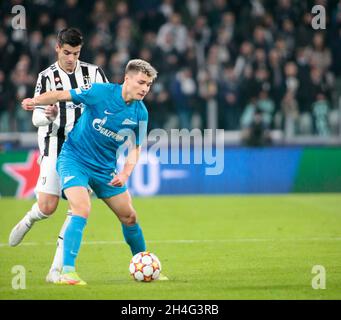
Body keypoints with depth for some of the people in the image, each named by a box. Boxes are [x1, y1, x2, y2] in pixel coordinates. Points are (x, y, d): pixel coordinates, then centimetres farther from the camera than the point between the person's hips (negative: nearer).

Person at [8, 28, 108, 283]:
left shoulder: (93, 73, 5)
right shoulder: (47, 77, 0)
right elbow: (36, 117, -2)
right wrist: (48, 115, -24)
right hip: (56, 146, -1)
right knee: (47, 207, -9)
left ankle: (57, 268, -6)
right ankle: (27, 221, 30)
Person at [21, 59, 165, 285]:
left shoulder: (140, 113, -6)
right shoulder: (101, 92, -19)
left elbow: (135, 148, 3)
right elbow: (61, 95, -16)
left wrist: (125, 174, -14)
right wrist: (35, 101, -34)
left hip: (105, 168, 5)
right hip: (74, 158, -5)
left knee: (129, 217, 10)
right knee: (82, 210, -25)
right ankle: (67, 272, -23)